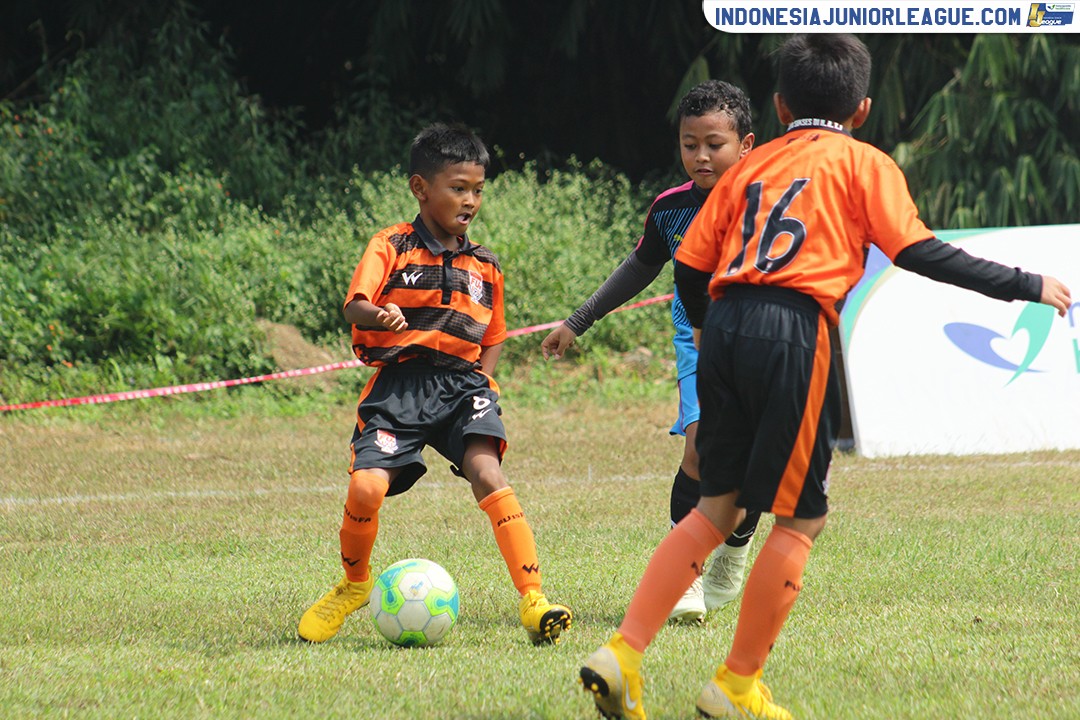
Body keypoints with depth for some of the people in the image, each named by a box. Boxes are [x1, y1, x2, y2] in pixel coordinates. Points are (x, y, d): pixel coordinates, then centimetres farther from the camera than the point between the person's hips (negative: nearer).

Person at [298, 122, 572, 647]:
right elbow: (354, 305, -12)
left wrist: (481, 378, 6)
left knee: (486, 471, -24)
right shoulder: (392, 247, 3)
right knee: (366, 487, -18)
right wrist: (378, 317, -35)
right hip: (399, 385, -2)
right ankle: (355, 583, 14)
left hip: (463, 382, 2)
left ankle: (533, 601, -26)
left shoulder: (484, 266, 16)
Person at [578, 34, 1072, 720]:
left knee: (720, 505, 15)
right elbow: (917, 251, -1)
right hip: (796, 331, -5)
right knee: (801, 517, 6)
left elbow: (690, 264, 18)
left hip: (724, 323, 5)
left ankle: (622, 653, 3)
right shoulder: (864, 163, 11)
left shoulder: (751, 164, 23)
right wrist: (1024, 285, 4)